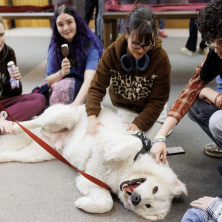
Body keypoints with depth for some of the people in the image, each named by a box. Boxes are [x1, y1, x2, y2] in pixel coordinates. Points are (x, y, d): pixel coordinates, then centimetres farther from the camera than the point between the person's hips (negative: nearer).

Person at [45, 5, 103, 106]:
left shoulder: (90, 46, -14)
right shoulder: (55, 47, 0)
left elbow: (89, 80, -29)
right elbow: (49, 82, 1)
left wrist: (76, 104, -45)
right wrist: (62, 73, -21)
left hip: (86, 94, -3)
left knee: (65, 84, -32)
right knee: (64, 83, -29)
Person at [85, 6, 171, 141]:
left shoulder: (161, 58, -27)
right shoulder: (112, 53, -22)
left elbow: (158, 99, -20)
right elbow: (97, 86, -20)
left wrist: (139, 123, -30)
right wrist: (92, 116, -36)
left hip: (150, 110, -1)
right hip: (123, 108, 2)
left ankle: (163, 123, 22)